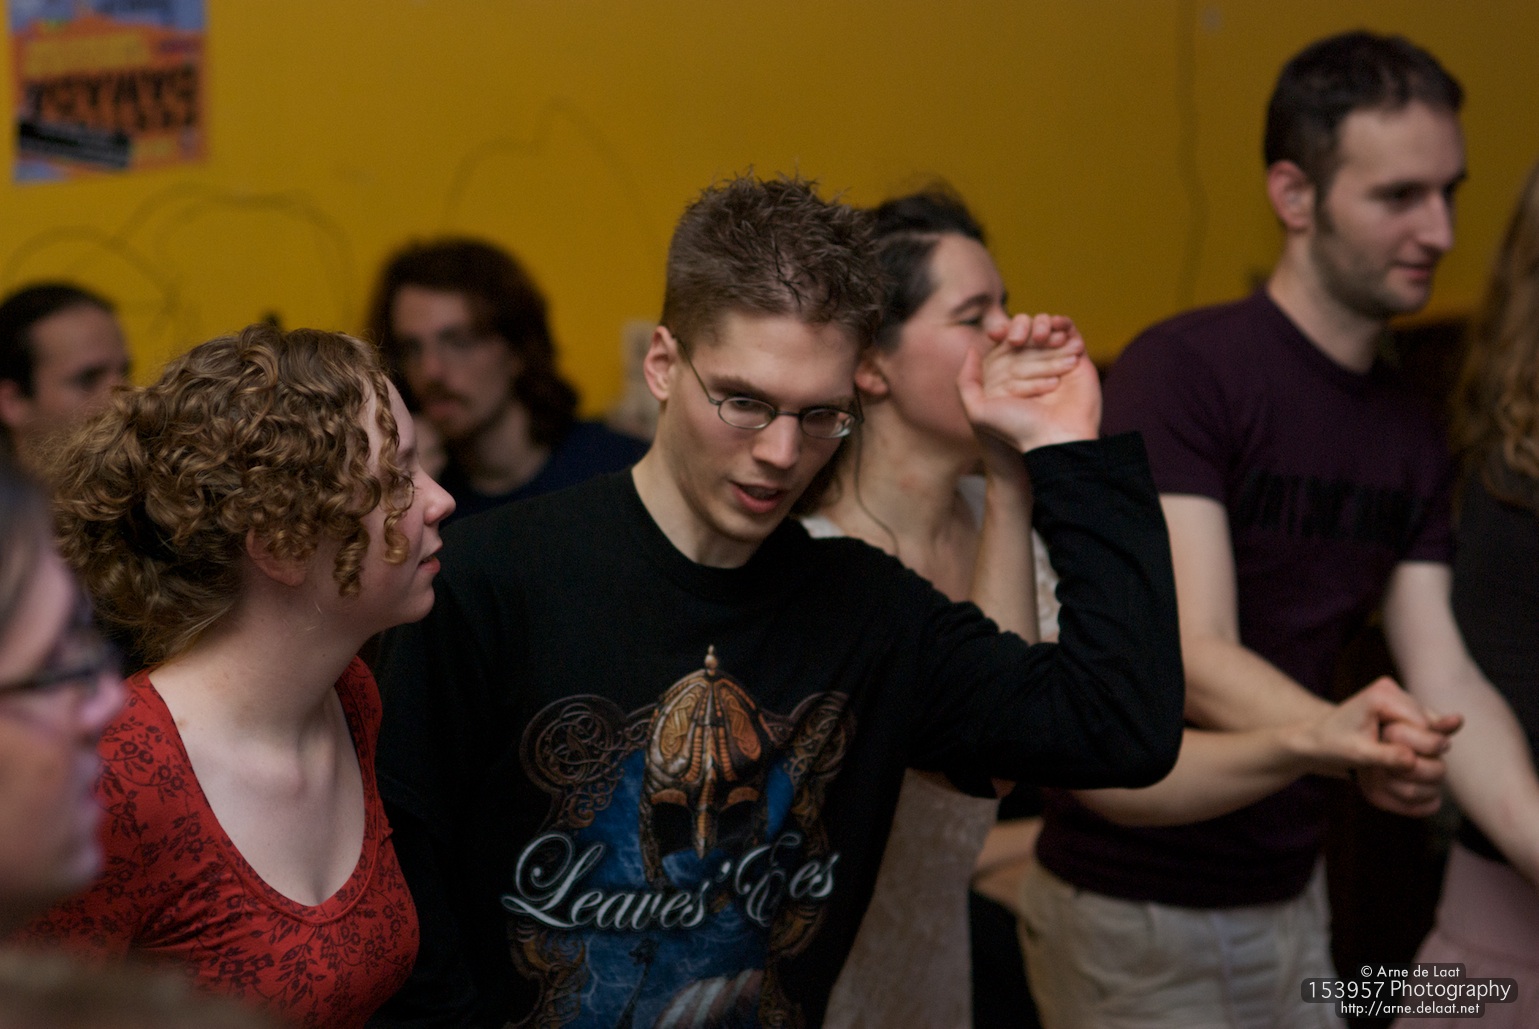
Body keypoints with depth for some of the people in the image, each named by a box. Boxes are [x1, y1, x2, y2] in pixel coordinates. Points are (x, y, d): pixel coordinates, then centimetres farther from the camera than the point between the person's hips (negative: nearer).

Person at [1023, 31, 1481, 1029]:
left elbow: (1444, 678, -1)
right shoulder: (1181, 370, -16)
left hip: (1292, 898, 7)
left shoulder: (1412, 432, 7)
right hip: (1135, 909, -7)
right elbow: (1193, 656, -24)